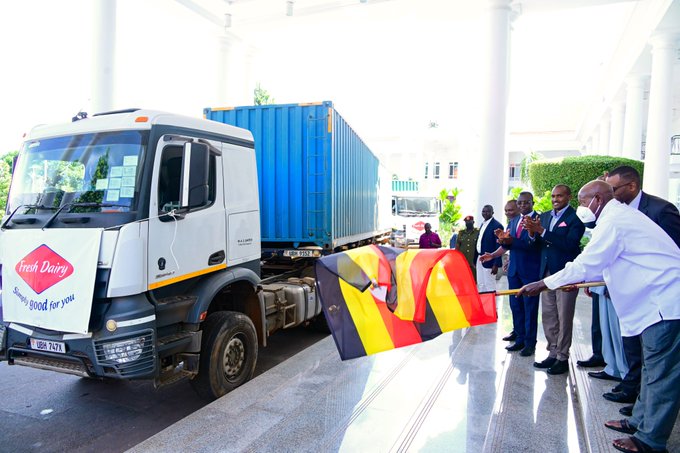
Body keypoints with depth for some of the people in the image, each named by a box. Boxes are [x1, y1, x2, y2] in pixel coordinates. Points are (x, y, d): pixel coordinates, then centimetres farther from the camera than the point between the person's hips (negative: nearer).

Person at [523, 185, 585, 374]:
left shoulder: (575, 217, -9)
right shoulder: (544, 216, 12)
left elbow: (570, 244, -22)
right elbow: (538, 244, 9)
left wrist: (542, 231, -24)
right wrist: (532, 233, -12)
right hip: (547, 272, 7)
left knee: (564, 318, 2)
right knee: (548, 316, 12)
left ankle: (562, 358, 12)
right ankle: (552, 353, 23)